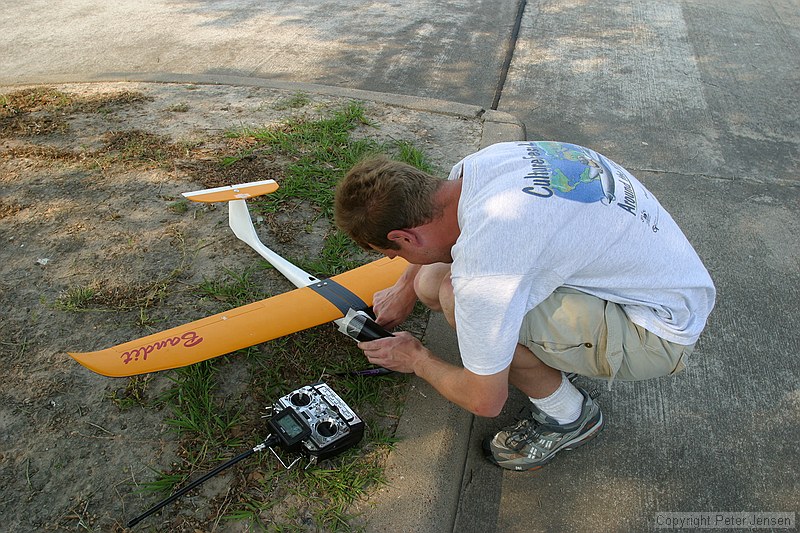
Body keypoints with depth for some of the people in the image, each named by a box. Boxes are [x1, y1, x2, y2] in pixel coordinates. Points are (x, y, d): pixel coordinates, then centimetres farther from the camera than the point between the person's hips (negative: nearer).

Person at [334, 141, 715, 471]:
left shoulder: (480, 258, -33)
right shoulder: (475, 165, -9)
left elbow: (484, 402, -18)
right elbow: (431, 223, 19)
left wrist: (417, 360, 0)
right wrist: (405, 286, 25)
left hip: (662, 333, -8)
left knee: (455, 296, -26)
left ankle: (568, 415, -1)